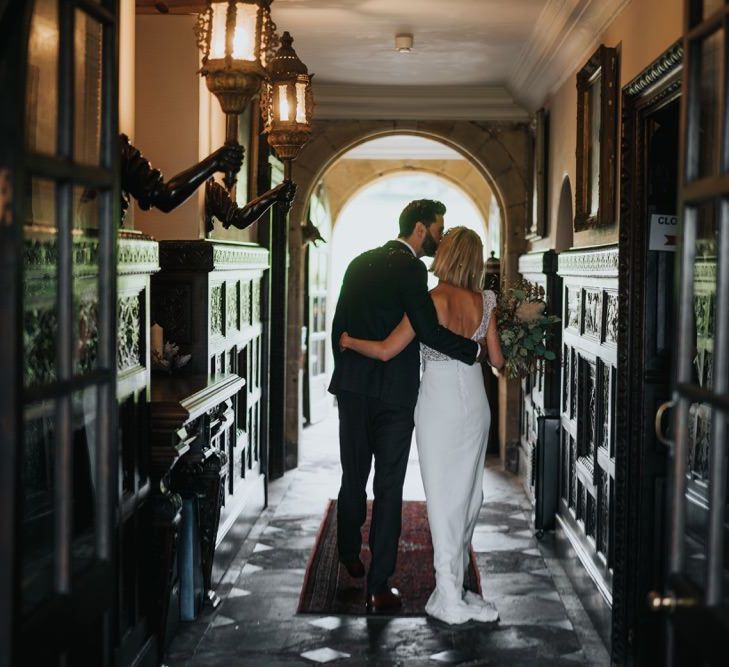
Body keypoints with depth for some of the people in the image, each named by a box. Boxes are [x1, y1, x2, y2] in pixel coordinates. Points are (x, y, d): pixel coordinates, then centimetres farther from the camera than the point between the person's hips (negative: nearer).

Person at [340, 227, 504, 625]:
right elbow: (497, 360, 5)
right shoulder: (484, 302, -1)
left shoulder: (430, 301, -13)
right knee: (468, 493, 13)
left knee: (442, 495, 0)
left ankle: (449, 598, 2)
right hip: (475, 401, 4)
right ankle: (455, 583, 25)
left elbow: (386, 351, -14)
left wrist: (349, 341, 4)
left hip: (439, 401, -4)